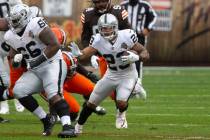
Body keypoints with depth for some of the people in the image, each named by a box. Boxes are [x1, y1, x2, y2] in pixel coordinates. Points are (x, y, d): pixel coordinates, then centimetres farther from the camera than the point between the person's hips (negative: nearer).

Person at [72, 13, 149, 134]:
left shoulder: (126, 36, -24)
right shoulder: (98, 40, -16)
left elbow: (145, 54, -16)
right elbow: (84, 54, -24)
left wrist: (136, 57, -38)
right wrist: (77, 53, -47)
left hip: (128, 75, -3)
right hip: (111, 75, 3)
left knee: (121, 102, -24)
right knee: (91, 103, 7)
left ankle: (121, 114, 14)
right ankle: (78, 127, 29)